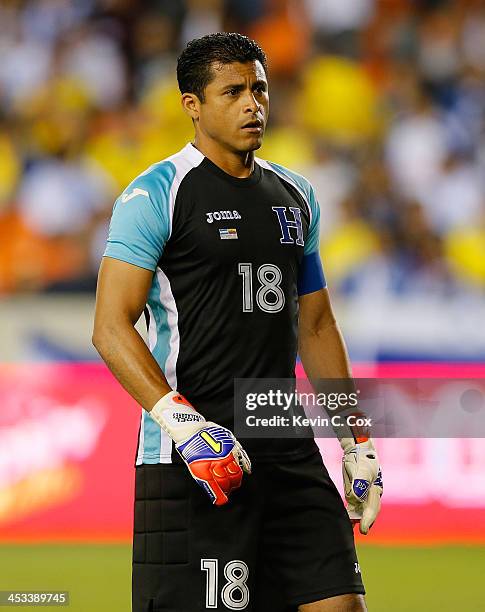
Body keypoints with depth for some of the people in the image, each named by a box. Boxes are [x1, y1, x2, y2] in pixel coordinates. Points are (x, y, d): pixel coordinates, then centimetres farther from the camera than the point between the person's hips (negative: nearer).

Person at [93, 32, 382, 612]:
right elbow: (110, 328, -12)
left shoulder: (295, 196, 16)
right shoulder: (156, 193, -5)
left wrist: (357, 443, 19)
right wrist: (182, 423, -23)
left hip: (290, 454, 6)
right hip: (191, 456, -6)